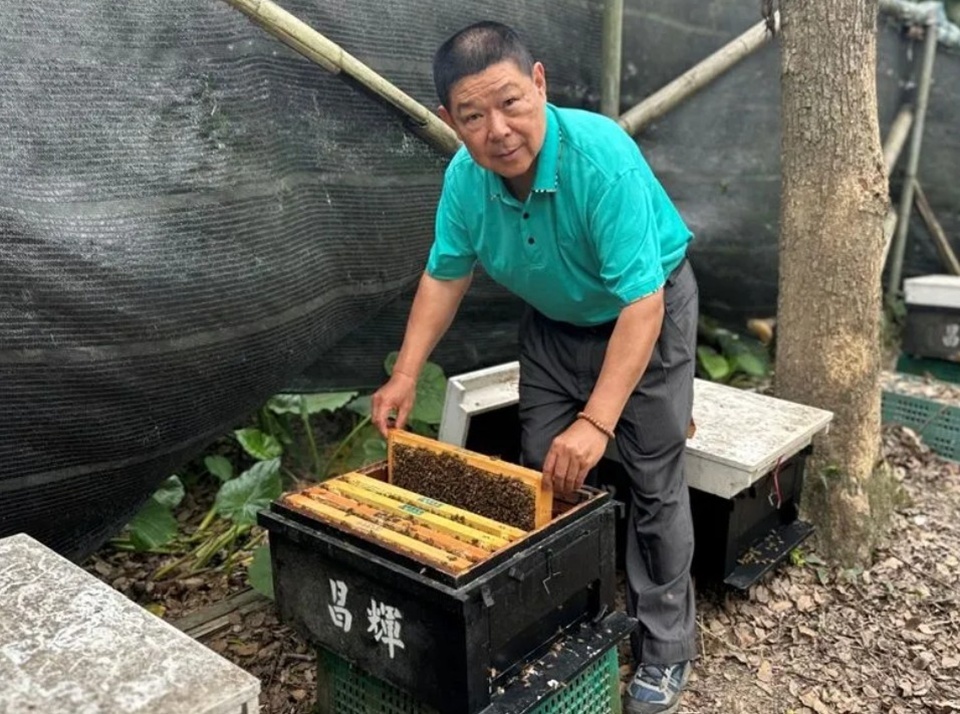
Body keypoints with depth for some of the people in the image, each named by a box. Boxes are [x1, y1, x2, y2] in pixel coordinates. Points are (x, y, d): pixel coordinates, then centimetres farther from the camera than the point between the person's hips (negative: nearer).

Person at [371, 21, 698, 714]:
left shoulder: (603, 158, -36)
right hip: (554, 320, 5)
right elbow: (445, 276, -3)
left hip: (646, 312, -5)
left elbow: (641, 305, -37)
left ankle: (665, 650, 16)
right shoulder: (465, 176, -18)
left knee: (654, 483, -2)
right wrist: (407, 375, -10)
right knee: (543, 480, 9)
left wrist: (595, 423, -42)